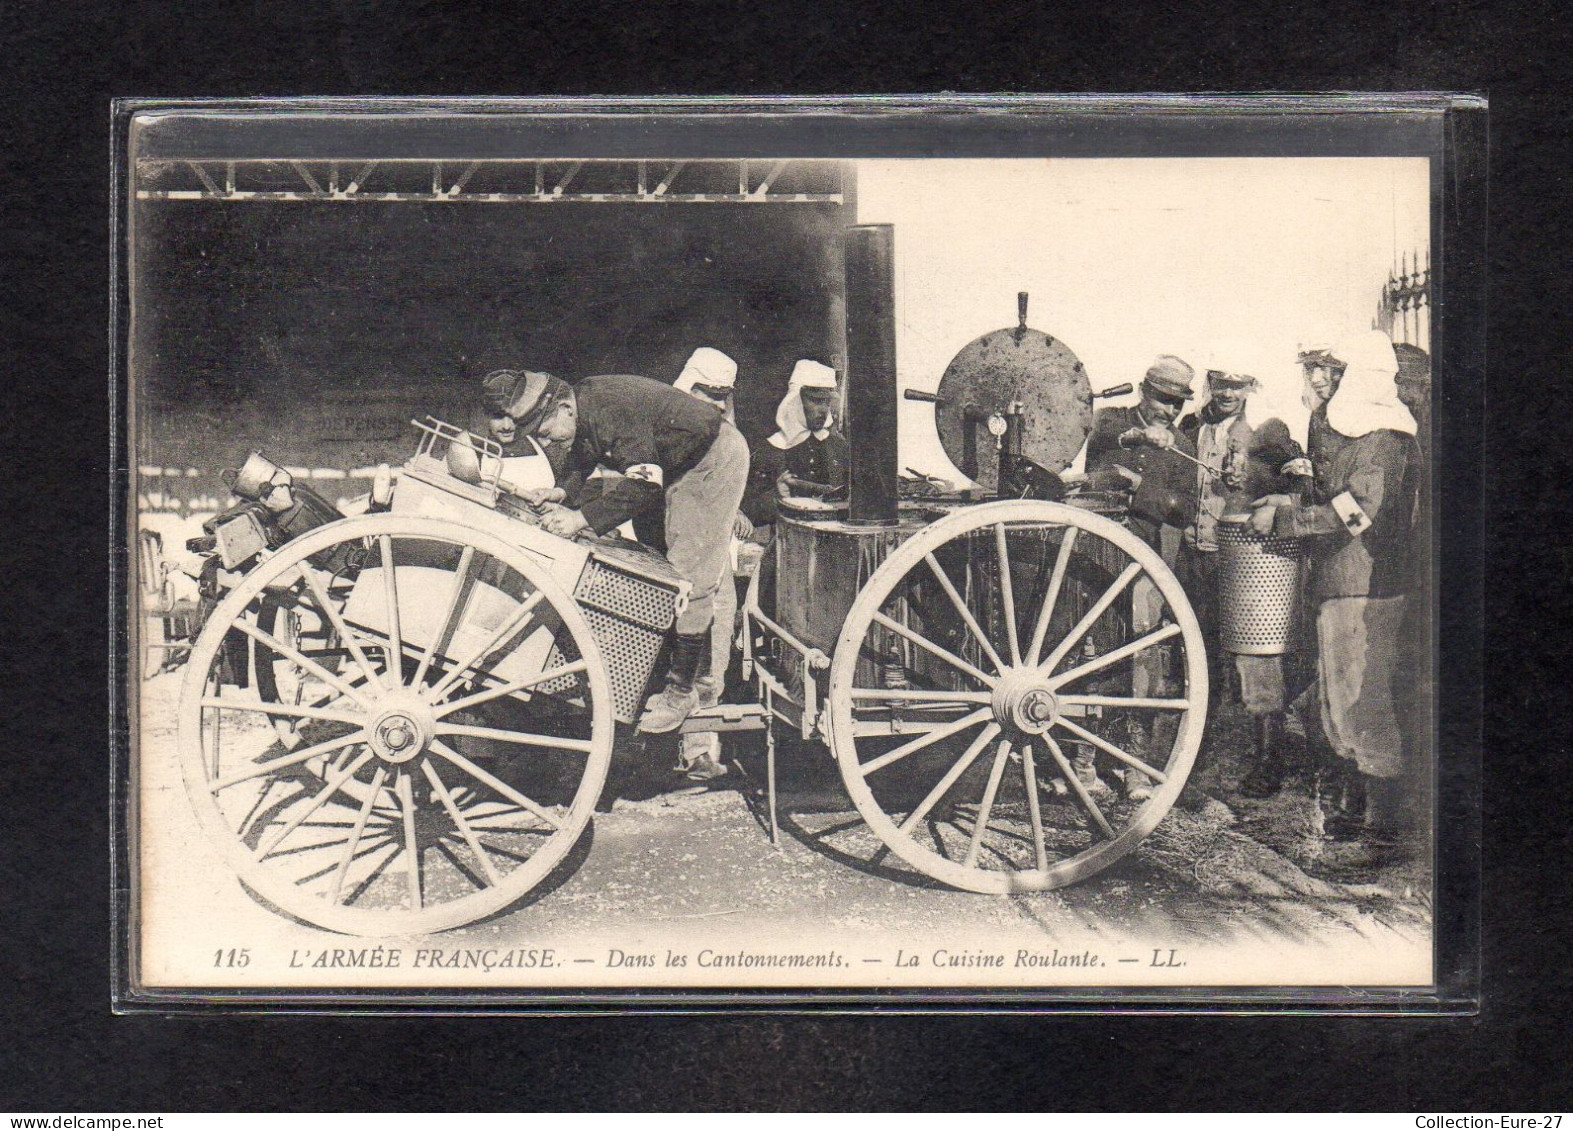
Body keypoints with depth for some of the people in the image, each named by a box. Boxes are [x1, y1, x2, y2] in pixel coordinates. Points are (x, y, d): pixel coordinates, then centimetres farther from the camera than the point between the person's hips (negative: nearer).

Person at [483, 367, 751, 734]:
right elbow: (580, 462, 5)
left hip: (715, 459, -10)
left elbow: (643, 484, -34)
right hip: (665, 465, 10)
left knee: (690, 576, -10)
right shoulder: (581, 411, -5)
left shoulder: (612, 410, -33)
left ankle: (681, 692, -4)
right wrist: (564, 491, -17)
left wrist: (582, 518, -35)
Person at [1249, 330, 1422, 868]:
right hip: (1338, 586, 10)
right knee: (1335, 708, 17)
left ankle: (1383, 832, -3)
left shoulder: (1383, 436, -13)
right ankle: (1353, 809, 30)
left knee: (1363, 707, -8)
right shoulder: (1347, 427, 18)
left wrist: (1282, 518, -16)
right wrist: (1289, 502, 6)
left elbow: (1358, 511, -22)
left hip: (1366, 589, -10)